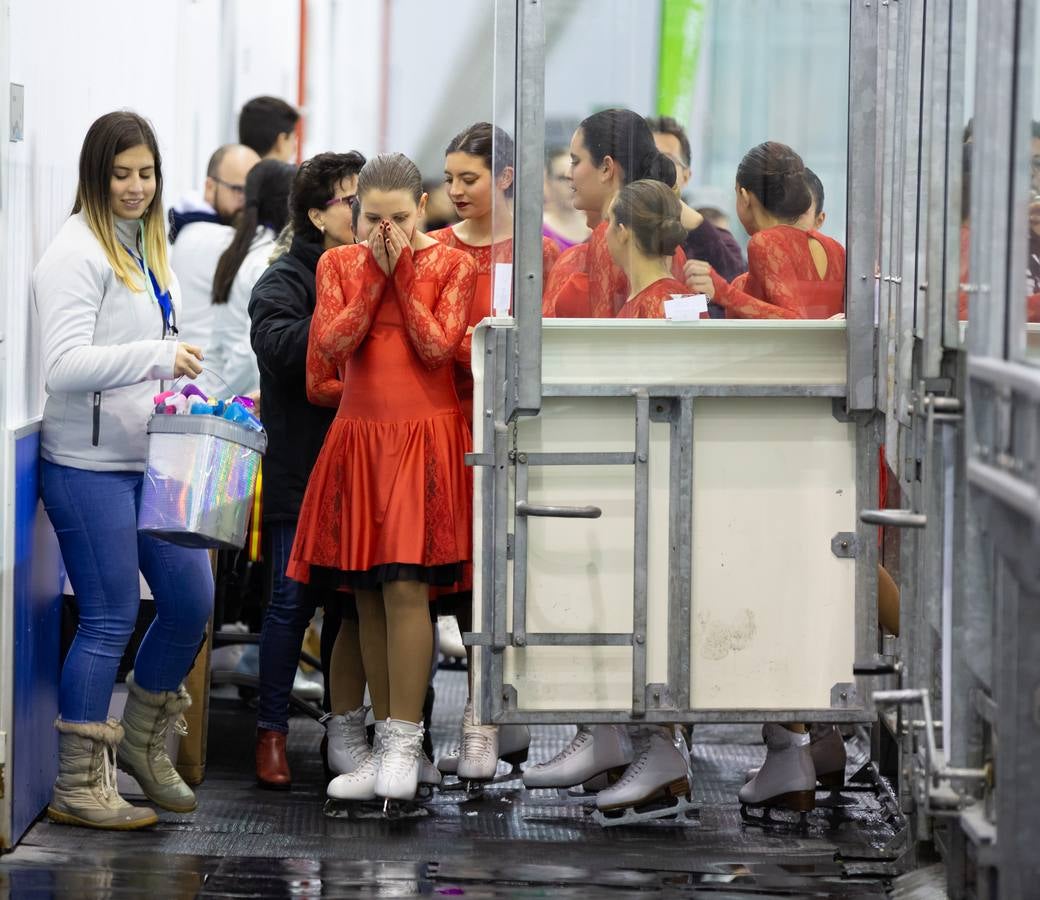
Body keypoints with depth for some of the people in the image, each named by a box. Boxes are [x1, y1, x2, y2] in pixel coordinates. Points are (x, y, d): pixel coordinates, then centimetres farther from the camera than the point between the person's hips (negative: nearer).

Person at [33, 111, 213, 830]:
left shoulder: (148, 247, 13)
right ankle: (78, 787, 6)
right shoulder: (78, 252, -13)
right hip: (91, 465, -8)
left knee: (191, 600, 9)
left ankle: (142, 744, 29)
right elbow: (65, 364, -21)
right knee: (109, 620, -4)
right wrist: (158, 357, -29)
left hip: (153, 457, 8)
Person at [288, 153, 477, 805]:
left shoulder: (452, 266, 2)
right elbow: (332, 347, -4)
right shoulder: (339, 265, 9)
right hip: (359, 438, 4)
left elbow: (438, 349, -10)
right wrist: (376, 274, -7)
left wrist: (404, 273, -9)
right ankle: (388, 746, 10)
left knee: (406, 586, -13)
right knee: (369, 594, 4)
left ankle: (404, 743, -8)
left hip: (425, 439, -4)